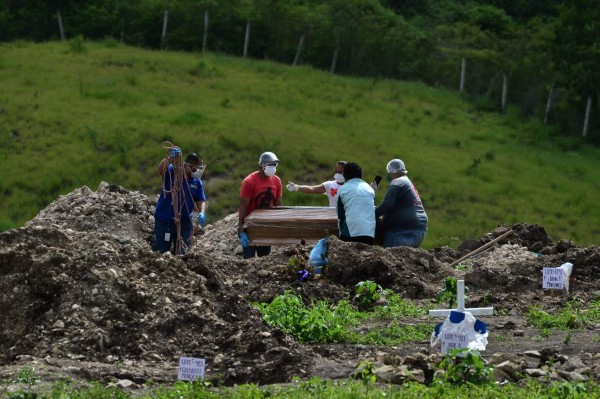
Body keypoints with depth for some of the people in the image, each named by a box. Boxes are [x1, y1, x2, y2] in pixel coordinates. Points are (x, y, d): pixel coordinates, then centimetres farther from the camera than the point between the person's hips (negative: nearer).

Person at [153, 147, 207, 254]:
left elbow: (201, 200, 7)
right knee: (161, 252, 0)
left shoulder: (197, 182, 5)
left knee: (181, 253, 9)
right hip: (164, 221, -4)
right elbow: (161, 169, -28)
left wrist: (202, 213, -13)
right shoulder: (172, 172, -8)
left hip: (184, 222, 4)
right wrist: (171, 158, -46)